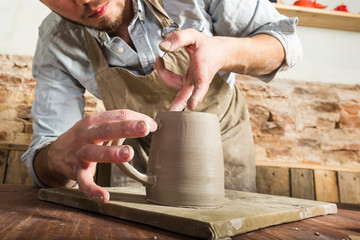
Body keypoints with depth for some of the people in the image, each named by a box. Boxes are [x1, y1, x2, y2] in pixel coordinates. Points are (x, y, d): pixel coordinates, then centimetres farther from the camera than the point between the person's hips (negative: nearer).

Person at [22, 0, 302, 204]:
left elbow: (285, 41, -17)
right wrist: (59, 155, -45)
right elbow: (42, 160, -20)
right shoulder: (57, 43, -19)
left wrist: (224, 51, -39)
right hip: (144, 150, 1)